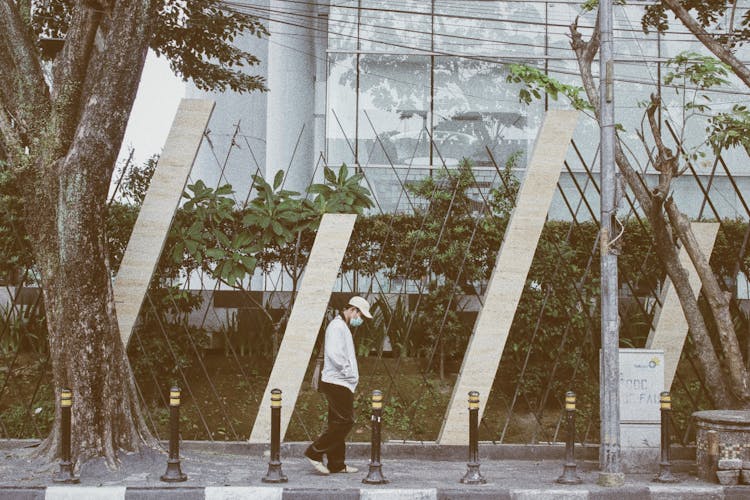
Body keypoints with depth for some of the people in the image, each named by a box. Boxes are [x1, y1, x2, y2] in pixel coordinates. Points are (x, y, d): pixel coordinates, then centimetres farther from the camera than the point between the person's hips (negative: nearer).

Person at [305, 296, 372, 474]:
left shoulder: (344, 328, 21)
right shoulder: (337, 326, -12)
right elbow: (334, 354, -24)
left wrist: (351, 375, 11)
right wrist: (349, 372, -16)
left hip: (341, 384, 11)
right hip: (337, 383, -11)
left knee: (338, 423, 10)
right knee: (345, 421, -12)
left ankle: (336, 464, 13)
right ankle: (315, 452, -8)